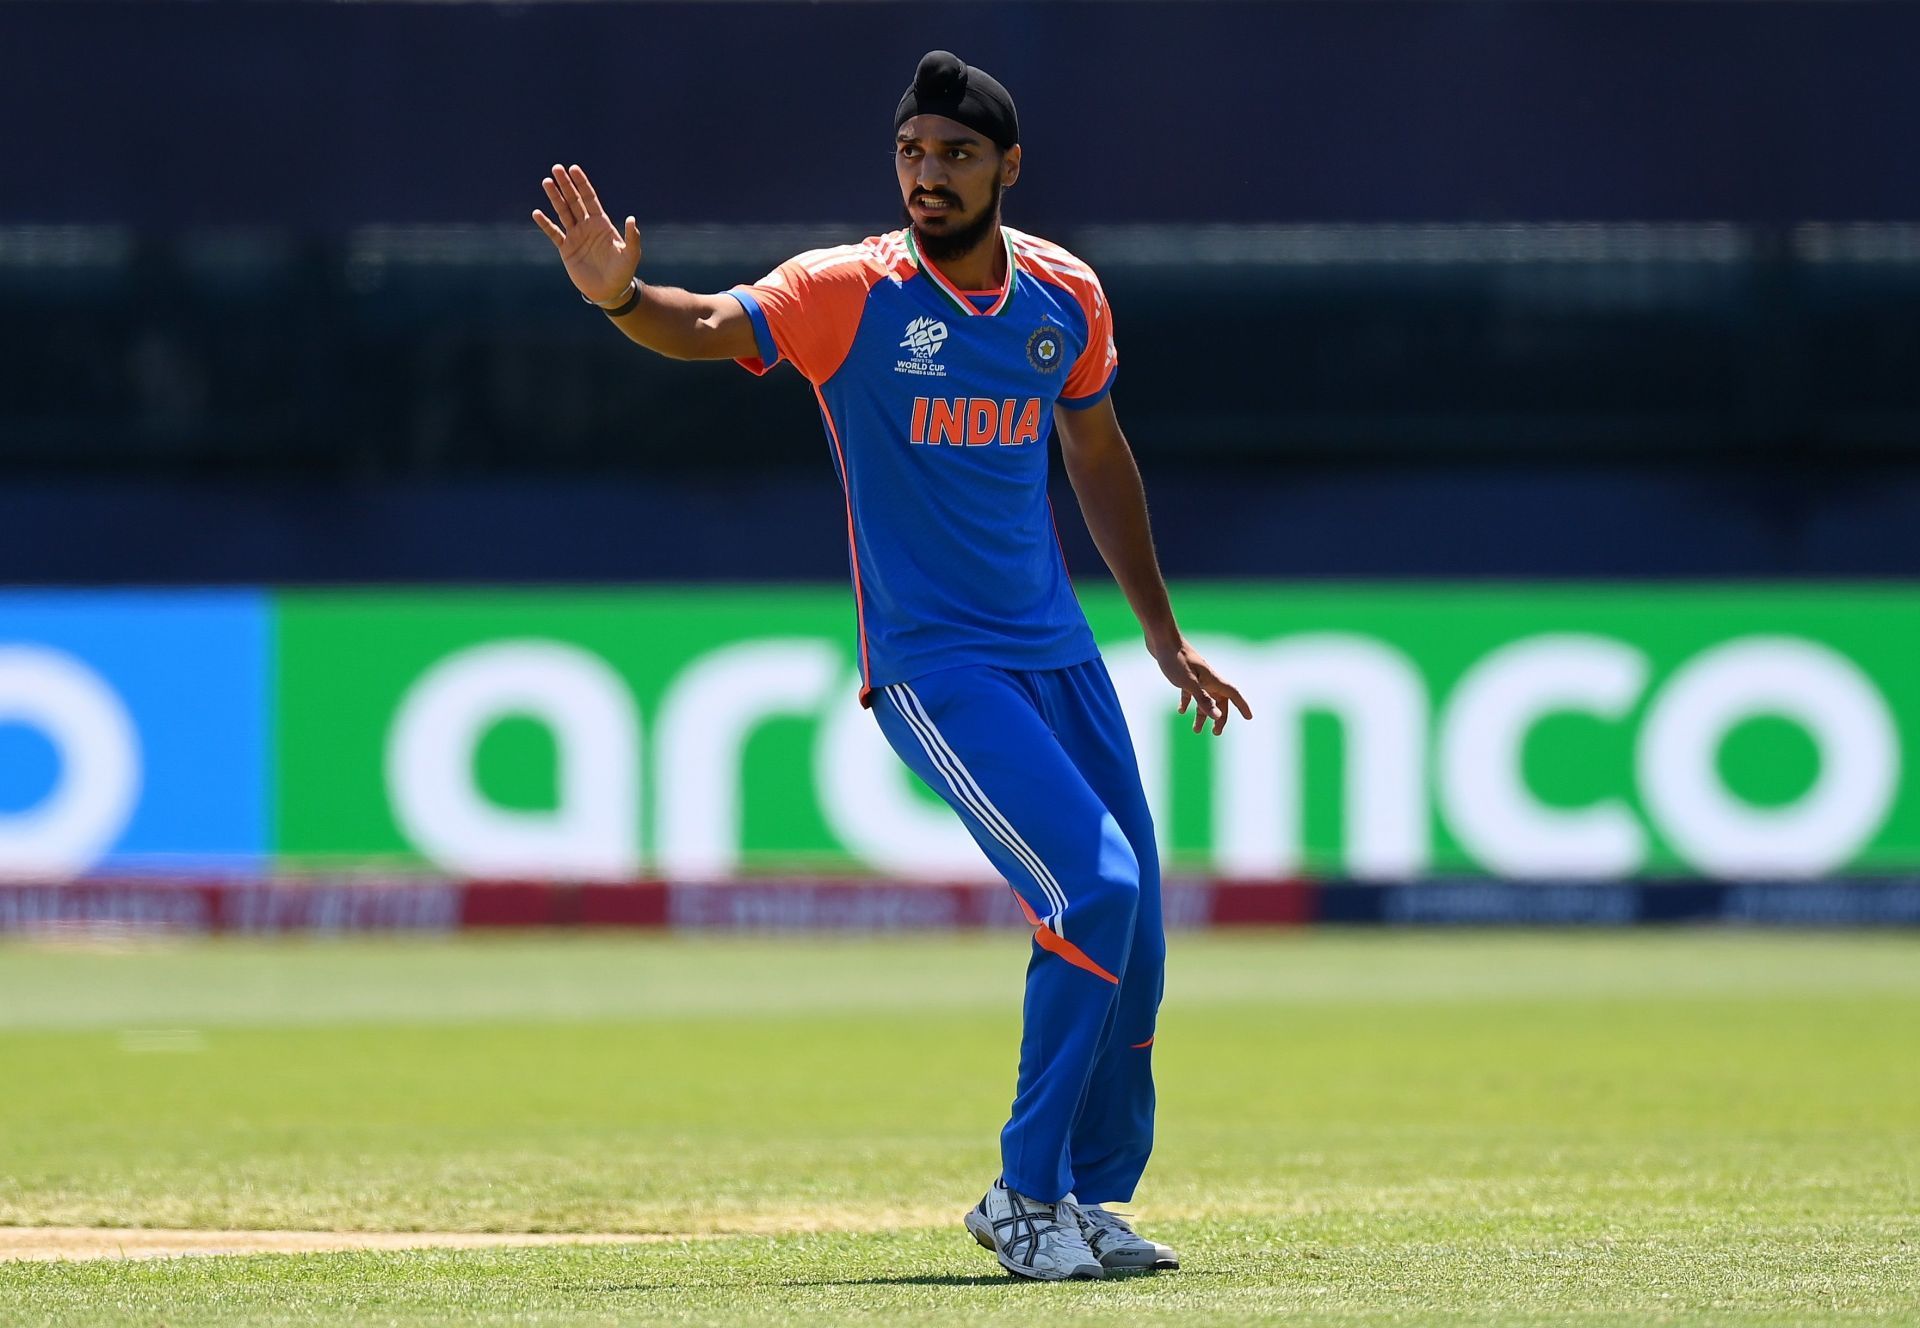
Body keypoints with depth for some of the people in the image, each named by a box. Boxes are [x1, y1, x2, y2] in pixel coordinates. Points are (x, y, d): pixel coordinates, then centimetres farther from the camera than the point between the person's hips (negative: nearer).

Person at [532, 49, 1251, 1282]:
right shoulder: (852, 291, -10)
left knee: (1133, 926, 8)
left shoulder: (1068, 296, 4)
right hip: (932, 663, -6)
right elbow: (711, 326, -25)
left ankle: (1089, 1199, 27)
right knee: (1095, 887, -19)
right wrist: (622, 297, -47)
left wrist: (1164, 633, 22)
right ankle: (1025, 1195, -7)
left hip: (1059, 649, 6)